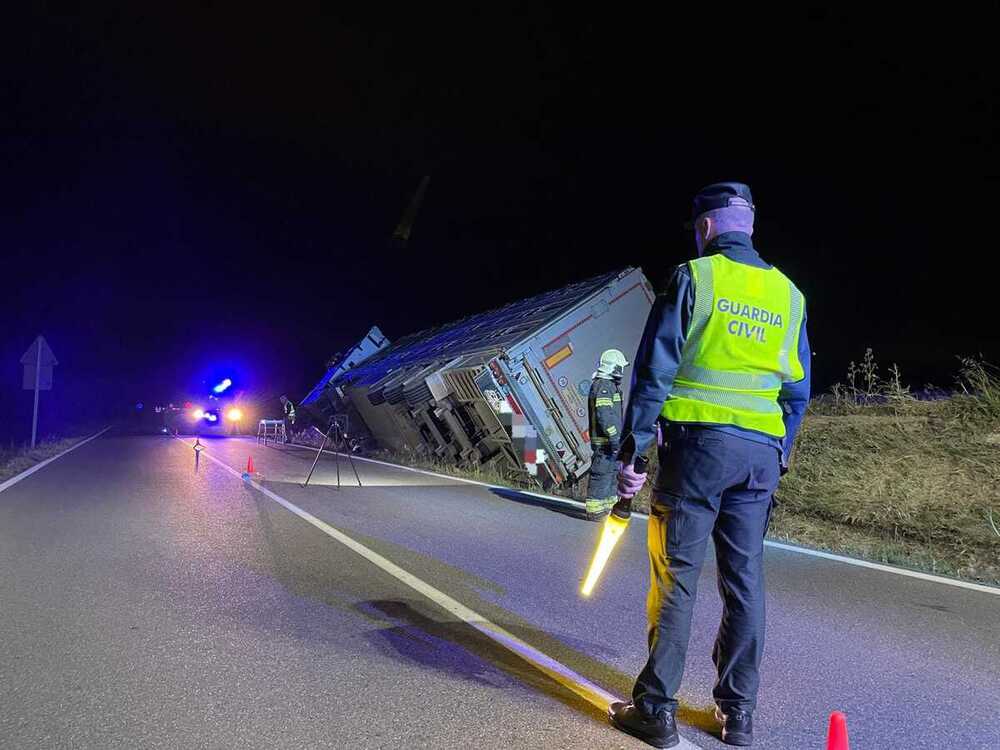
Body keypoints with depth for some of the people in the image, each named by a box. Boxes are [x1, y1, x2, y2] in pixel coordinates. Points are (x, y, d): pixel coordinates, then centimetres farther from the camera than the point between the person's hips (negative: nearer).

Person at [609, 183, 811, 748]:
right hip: (761, 454, 5)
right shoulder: (788, 294, 13)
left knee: (676, 577, 1)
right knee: (746, 580, 10)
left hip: (697, 445, -5)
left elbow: (655, 369, -8)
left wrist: (631, 450, -5)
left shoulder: (694, 278, -3)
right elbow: (798, 392, 15)